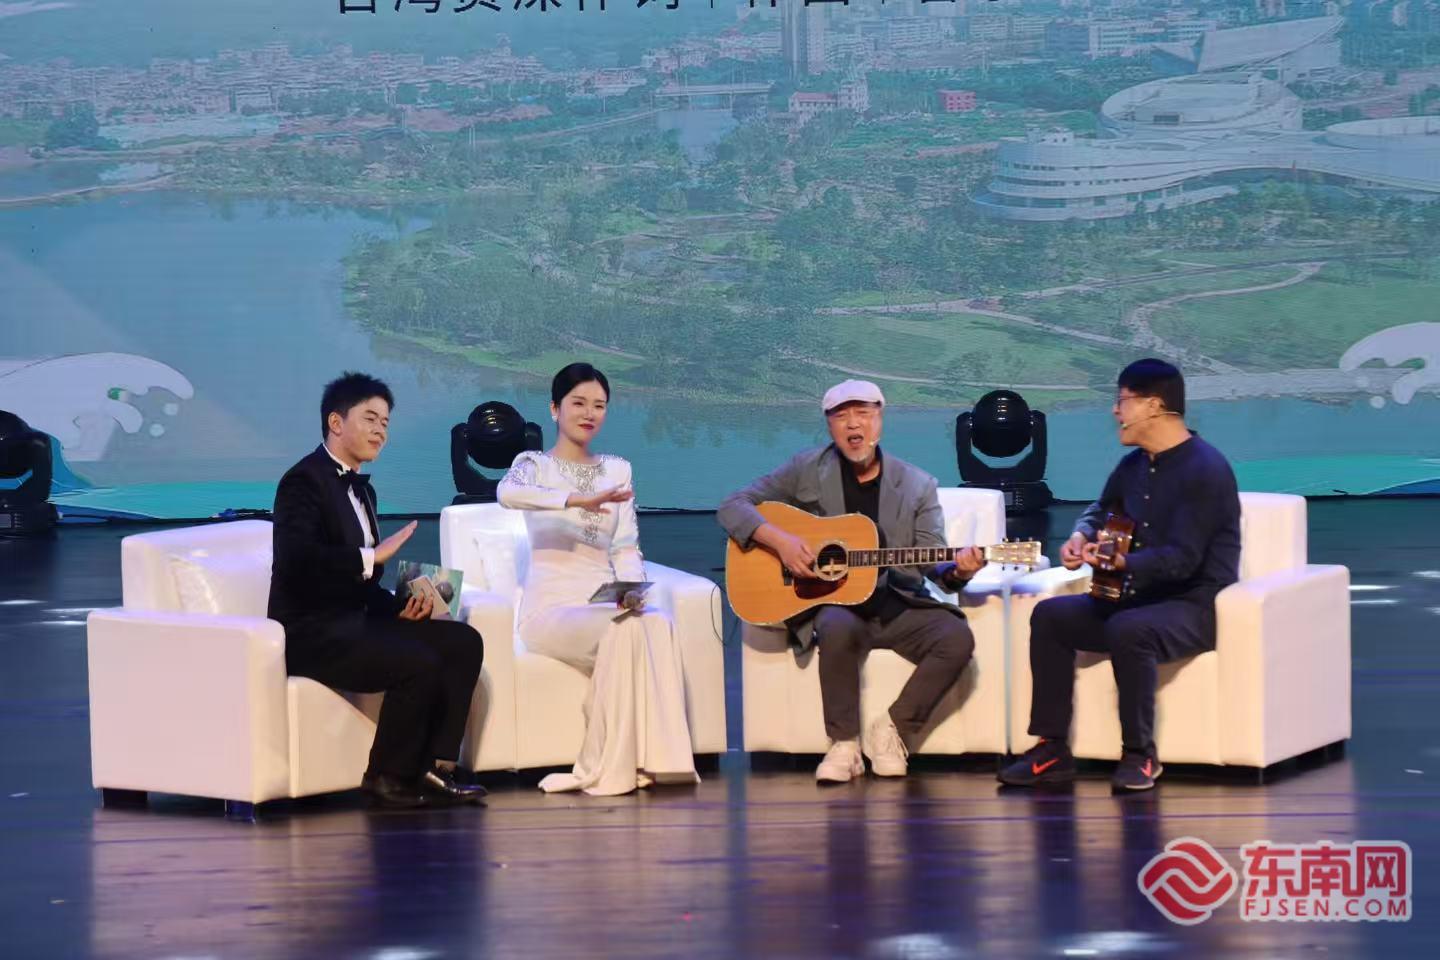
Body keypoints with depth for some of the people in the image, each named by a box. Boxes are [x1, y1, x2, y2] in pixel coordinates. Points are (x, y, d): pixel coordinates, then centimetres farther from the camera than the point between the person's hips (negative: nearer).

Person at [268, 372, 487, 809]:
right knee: (419, 663, -27)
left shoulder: (360, 489, 19)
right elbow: (296, 559, -28)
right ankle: (388, 778, -11)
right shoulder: (304, 481, -10)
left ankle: (434, 767, -6)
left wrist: (398, 605, 1)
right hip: (312, 633, -9)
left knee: (463, 642, -4)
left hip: (353, 621, 9)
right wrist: (371, 557, -28)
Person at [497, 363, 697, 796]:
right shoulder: (535, 465, 5)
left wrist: (633, 588, -14)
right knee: (624, 631, -34)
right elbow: (508, 493, -22)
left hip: (606, 606, 4)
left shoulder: (617, 470, 19)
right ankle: (612, 768, -30)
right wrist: (579, 500, -36)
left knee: (657, 624, -31)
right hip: (551, 609, -4)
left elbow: (626, 548, 9)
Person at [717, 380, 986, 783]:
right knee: (838, 629, -37)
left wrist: (957, 570, -22)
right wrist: (779, 541, -14)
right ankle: (844, 745, -21)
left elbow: (932, 563, 2)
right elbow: (732, 507, 4)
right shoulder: (807, 471, 6)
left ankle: (893, 729, -9)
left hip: (898, 607, 2)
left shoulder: (916, 485, 8)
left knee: (957, 638, -26)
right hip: (830, 602, -2)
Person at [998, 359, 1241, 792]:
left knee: (1127, 630, -37)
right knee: (1049, 616, -5)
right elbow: (1100, 512, 27)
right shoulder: (1133, 466, 10)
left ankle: (1139, 754, -24)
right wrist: (1080, 537, 2)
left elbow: (1182, 560, -24)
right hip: (1142, 597, 9)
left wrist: (1120, 562, -38)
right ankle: (1052, 748, -6)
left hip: (1196, 604, -9)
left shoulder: (1205, 469, -17)